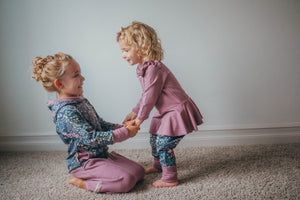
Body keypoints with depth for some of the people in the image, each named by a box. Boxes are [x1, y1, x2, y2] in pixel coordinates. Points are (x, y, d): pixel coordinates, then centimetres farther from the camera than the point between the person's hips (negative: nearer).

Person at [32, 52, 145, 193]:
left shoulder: (82, 101, 8)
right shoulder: (66, 111, -23)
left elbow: (101, 124, 16)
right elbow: (91, 138, -28)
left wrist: (121, 127, -2)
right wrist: (125, 133, -23)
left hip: (102, 154, 10)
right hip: (84, 162, -10)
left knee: (139, 172, 7)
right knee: (126, 180, -24)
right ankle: (82, 183, -6)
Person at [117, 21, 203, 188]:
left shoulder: (153, 68, -26)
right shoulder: (145, 67, 7)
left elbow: (150, 97, -23)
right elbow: (146, 96, 17)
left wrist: (139, 119, -13)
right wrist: (135, 112, 16)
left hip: (178, 112, -10)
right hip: (167, 112, 11)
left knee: (164, 145, -7)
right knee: (155, 139, 21)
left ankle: (170, 179, 8)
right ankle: (158, 165, 44)